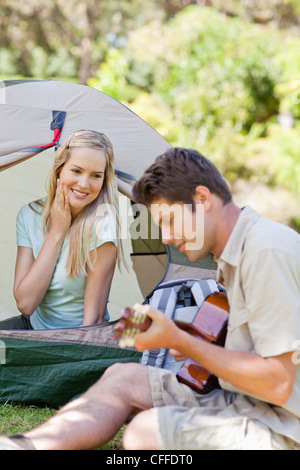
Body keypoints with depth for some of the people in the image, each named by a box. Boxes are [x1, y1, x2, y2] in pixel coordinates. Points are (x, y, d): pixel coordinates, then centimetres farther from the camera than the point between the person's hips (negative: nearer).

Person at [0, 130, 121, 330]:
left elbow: (94, 316, -15)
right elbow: (25, 304, -15)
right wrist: (57, 231, -16)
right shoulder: (30, 215, -5)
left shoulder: (101, 225, -19)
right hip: (34, 326, 4)